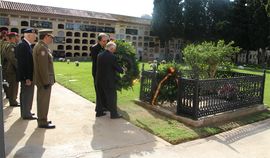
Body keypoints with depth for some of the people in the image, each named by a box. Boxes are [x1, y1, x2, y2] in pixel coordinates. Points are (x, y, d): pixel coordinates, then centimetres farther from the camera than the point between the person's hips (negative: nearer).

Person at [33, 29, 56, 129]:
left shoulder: (40, 46, 14)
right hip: (44, 80, -10)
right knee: (44, 102, -1)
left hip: (42, 80, 10)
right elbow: (43, 67, -23)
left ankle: (42, 119, 30)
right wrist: (46, 81, -21)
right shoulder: (42, 47, -18)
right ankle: (43, 122, 10)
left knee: (42, 101, 18)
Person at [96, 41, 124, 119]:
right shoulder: (112, 56, -17)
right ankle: (114, 114, 14)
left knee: (101, 96, 18)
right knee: (112, 97, 7)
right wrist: (123, 70, 11)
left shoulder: (99, 55, 1)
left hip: (99, 80, 6)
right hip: (109, 81, -6)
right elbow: (117, 68, -11)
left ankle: (99, 112, 26)